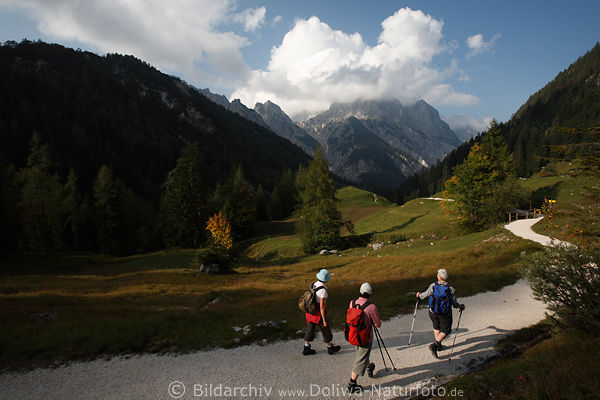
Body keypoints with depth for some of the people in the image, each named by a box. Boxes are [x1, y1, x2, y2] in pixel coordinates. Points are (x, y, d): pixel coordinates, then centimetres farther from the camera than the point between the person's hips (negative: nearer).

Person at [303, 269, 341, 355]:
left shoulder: (314, 284, -3)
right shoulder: (323, 290, -28)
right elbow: (322, 306, -27)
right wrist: (324, 320, -19)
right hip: (319, 314, -7)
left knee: (310, 330, 19)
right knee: (326, 330, 15)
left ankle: (306, 349, 28)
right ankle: (330, 348, 34)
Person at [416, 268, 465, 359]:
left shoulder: (433, 286, -13)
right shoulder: (450, 289, -17)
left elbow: (425, 294, 2)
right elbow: (454, 304, -9)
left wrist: (419, 295, 24)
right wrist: (460, 306, 13)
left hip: (433, 312, 3)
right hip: (445, 314, -3)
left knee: (436, 327, 27)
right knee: (446, 330, 11)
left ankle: (438, 345, 34)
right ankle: (434, 345, -5)